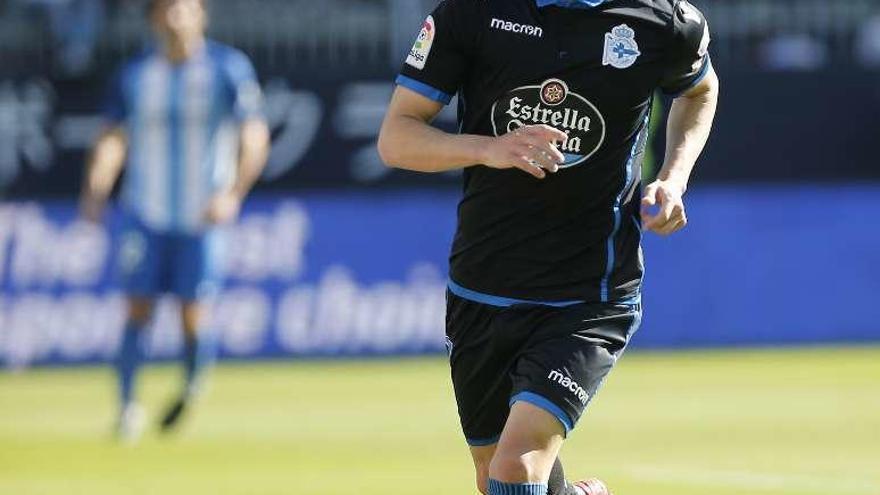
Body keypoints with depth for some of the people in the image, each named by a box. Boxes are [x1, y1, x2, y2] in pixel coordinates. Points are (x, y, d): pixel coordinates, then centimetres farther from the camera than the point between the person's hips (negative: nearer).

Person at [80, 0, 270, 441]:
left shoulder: (229, 70, -4)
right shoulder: (134, 75, 2)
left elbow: (255, 138, -3)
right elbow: (112, 139, 7)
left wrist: (233, 194, -15)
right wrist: (95, 191, -7)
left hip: (203, 218, -2)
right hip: (146, 215, 2)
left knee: (193, 318, -3)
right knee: (138, 310, -2)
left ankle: (191, 391, 22)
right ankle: (128, 406, 6)